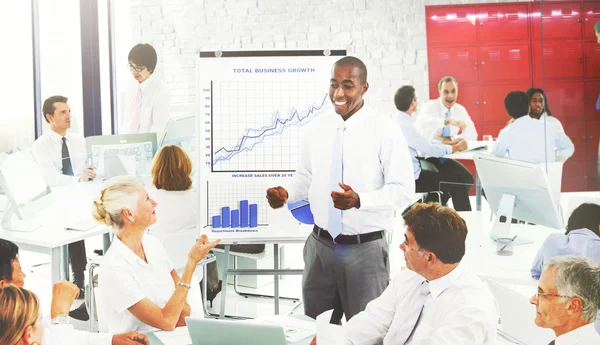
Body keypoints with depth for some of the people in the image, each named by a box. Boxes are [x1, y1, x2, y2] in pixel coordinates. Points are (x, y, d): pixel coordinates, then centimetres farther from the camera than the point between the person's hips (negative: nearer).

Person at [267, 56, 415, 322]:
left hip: (365, 248, -4)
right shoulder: (317, 127, 4)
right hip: (320, 244, 5)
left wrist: (359, 200, -28)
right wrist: (286, 193, -7)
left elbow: (403, 190, -13)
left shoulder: (385, 130, -11)